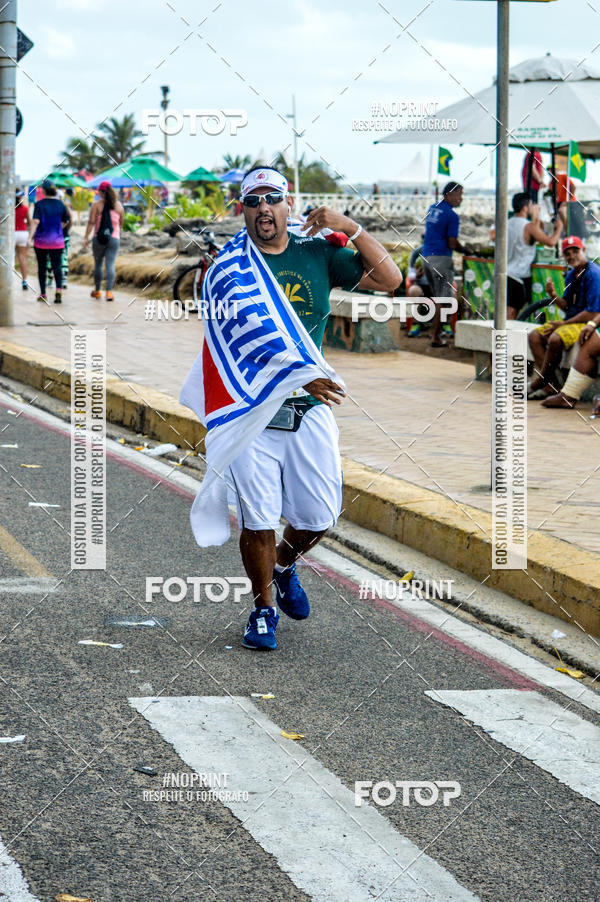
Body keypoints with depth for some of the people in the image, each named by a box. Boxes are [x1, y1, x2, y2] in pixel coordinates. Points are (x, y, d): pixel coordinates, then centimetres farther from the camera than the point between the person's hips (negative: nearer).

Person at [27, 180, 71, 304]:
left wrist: (30, 238, -23)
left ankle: (43, 294, 14)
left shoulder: (39, 204, -9)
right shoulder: (60, 204, 1)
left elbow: (35, 221, -19)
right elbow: (67, 221, 9)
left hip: (41, 240, -2)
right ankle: (59, 289, -23)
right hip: (57, 241, 2)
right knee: (57, 266, 1)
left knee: (42, 267, 10)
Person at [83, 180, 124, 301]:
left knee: (98, 264, 13)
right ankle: (109, 291, -15)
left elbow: (91, 222, -10)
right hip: (114, 238, 1)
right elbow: (121, 222, 12)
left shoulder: (96, 205, -5)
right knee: (110, 265, -2)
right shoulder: (118, 205, 5)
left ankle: (97, 290, 22)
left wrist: (86, 237, -8)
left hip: (99, 237, -1)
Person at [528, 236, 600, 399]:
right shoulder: (571, 275, 12)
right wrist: (553, 296, -3)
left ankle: (541, 380, -11)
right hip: (571, 321, 10)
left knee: (556, 339, -32)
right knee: (535, 336, -4)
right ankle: (550, 386, -13)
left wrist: (564, 324, -17)